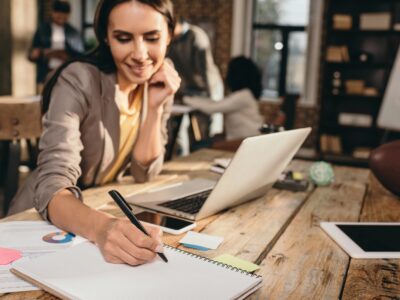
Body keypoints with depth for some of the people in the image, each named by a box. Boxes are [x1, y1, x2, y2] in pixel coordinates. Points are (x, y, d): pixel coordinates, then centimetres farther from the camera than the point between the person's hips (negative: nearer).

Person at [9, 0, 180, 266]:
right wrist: (101, 227, -52)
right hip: (41, 219, -4)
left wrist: (155, 107, -19)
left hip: (104, 209, 5)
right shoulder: (78, 81, -22)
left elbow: (144, 173, -5)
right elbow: (52, 185, -32)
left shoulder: (158, 83, -6)